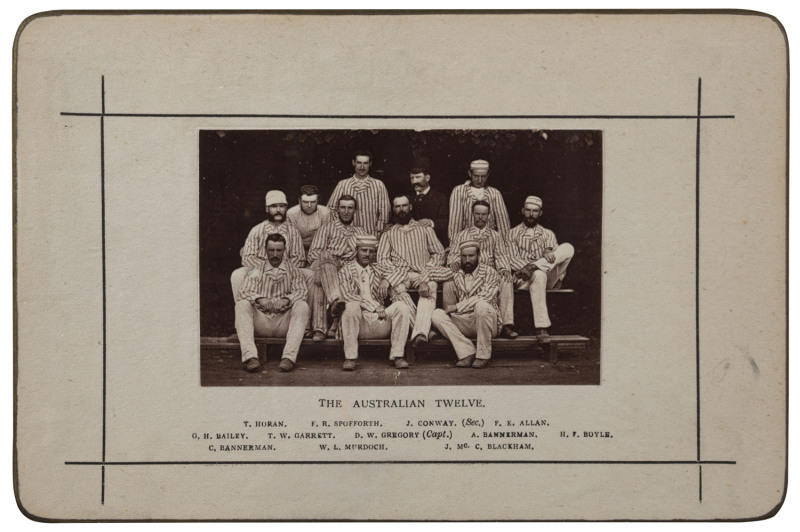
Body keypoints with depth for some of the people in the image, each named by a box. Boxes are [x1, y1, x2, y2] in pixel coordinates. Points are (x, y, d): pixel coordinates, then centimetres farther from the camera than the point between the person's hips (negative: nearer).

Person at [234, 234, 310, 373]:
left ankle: (289, 356, -37)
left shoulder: (293, 271, 15)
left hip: (284, 324, 0)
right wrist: (259, 299, -22)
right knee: (242, 304, -26)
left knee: (302, 305, -27)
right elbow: (244, 291, 0)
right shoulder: (256, 272, 16)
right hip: (261, 323, 0)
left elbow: (301, 291, 0)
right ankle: (249, 356, -39)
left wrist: (286, 300, -22)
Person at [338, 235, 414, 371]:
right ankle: (351, 357, -28)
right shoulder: (345, 271, 9)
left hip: (380, 321, 3)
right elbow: (346, 295, -7)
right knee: (352, 305, -35)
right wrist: (374, 307, -17)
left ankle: (397, 355, -19)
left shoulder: (379, 271, 22)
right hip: (358, 324, -3)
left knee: (402, 307, -22)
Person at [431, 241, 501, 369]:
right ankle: (467, 352, -22)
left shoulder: (489, 272, -2)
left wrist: (457, 306, -18)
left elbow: (485, 296, -16)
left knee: (481, 305, -37)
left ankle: (483, 355, -23)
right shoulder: (456, 275, 14)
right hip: (463, 322, 4)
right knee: (437, 314, -17)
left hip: (486, 321, -4)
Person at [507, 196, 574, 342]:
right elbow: (512, 259, 2)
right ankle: (541, 328, -47)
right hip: (524, 280, -2)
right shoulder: (513, 234, 17)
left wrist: (549, 254, -19)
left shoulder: (548, 234, 25)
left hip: (548, 278, 2)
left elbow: (556, 252, 7)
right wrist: (526, 267, -19)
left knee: (568, 248, -20)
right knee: (539, 276, -43)